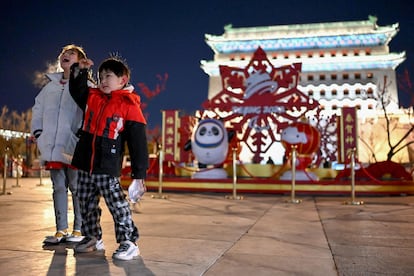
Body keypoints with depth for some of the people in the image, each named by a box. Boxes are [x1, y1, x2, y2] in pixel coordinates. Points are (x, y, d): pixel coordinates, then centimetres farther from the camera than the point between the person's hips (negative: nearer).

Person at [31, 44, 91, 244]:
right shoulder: (50, 86, 18)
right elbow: (37, 109, 26)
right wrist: (37, 131, 15)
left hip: (74, 148, -6)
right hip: (53, 147, 6)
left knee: (77, 187, 0)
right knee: (59, 187, 10)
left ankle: (79, 229, 11)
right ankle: (61, 230, 18)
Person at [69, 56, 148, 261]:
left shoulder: (129, 105, -7)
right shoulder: (92, 97, 10)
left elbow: (138, 142, -10)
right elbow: (76, 90, 32)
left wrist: (139, 174, -13)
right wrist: (79, 70, 14)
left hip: (108, 169, -7)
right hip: (85, 166, 7)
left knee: (117, 205, -7)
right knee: (87, 205, 16)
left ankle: (129, 242, 3)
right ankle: (93, 238, 32)